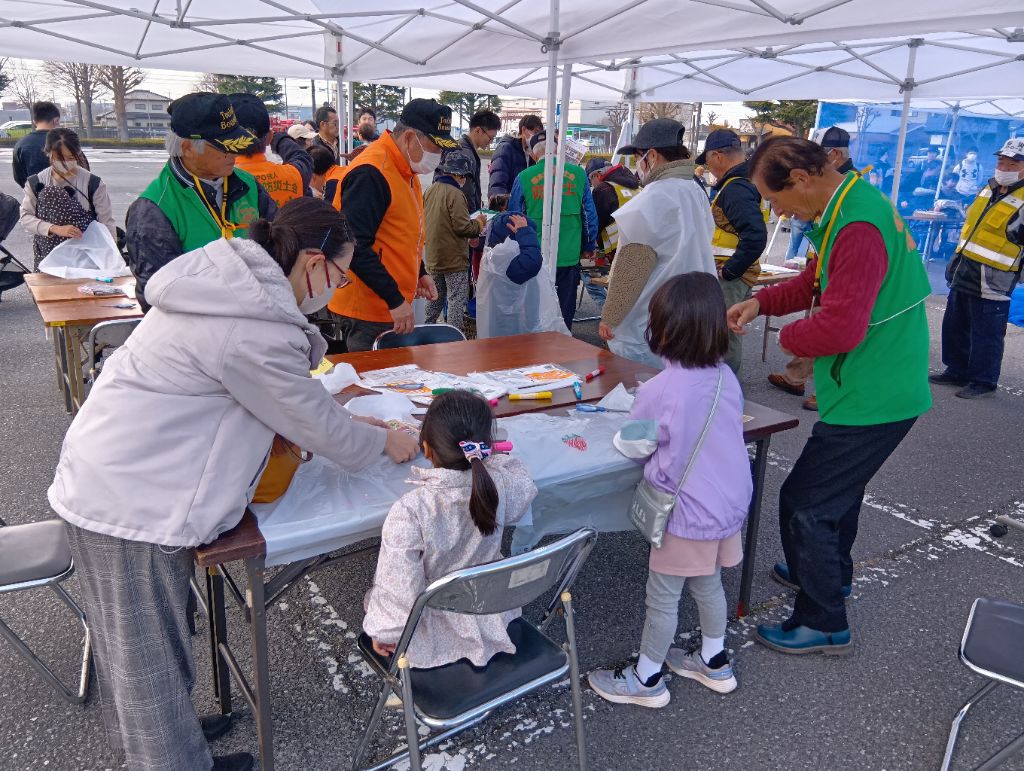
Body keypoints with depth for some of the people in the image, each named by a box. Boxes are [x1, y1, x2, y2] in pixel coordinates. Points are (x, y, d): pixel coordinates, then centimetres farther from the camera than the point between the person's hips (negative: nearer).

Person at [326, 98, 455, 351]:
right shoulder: (370, 174, -19)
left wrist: (419, 273, 14)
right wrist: (395, 300, -24)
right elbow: (356, 247, -24)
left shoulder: (406, 171, 13)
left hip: (393, 308, 9)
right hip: (367, 312, -9)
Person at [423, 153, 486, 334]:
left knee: (435, 297, 20)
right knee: (457, 299, 0)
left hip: (433, 256, 8)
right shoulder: (455, 194, -17)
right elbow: (462, 227, -20)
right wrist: (479, 223, -2)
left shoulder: (430, 190, 5)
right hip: (454, 258, -8)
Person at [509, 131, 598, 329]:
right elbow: (590, 214, 5)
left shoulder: (524, 177, -4)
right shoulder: (578, 173, -1)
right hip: (569, 256, 1)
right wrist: (589, 247, 18)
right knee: (565, 311, 12)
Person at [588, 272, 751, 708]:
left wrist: (619, 438, 11)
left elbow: (634, 446, -9)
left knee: (662, 598, 10)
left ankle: (646, 680, 27)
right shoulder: (727, 378, -4)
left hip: (687, 512, -7)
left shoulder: (659, 391, -22)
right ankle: (715, 663, 43)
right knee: (707, 584, 25)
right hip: (729, 504, 7)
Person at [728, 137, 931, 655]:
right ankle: (829, 573, 49)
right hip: (879, 387, 10)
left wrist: (788, 337, -12)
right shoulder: (850, 205, 7)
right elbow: (819, 279, 19)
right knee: (838, 487, 26)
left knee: (805, 504, -2)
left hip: (870, 398, -10)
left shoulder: (859, 229, -26)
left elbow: (840, 328, -31)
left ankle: (823, 625, 14)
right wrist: (762, 302, 5)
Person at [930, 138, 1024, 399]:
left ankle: (983, 381, 12)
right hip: (964, 274, 8)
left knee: (985, 333, -1)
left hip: (991, 282, -8)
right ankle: (957, 371, 30)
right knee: (955, 326, 16)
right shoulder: (989, 189, 13)